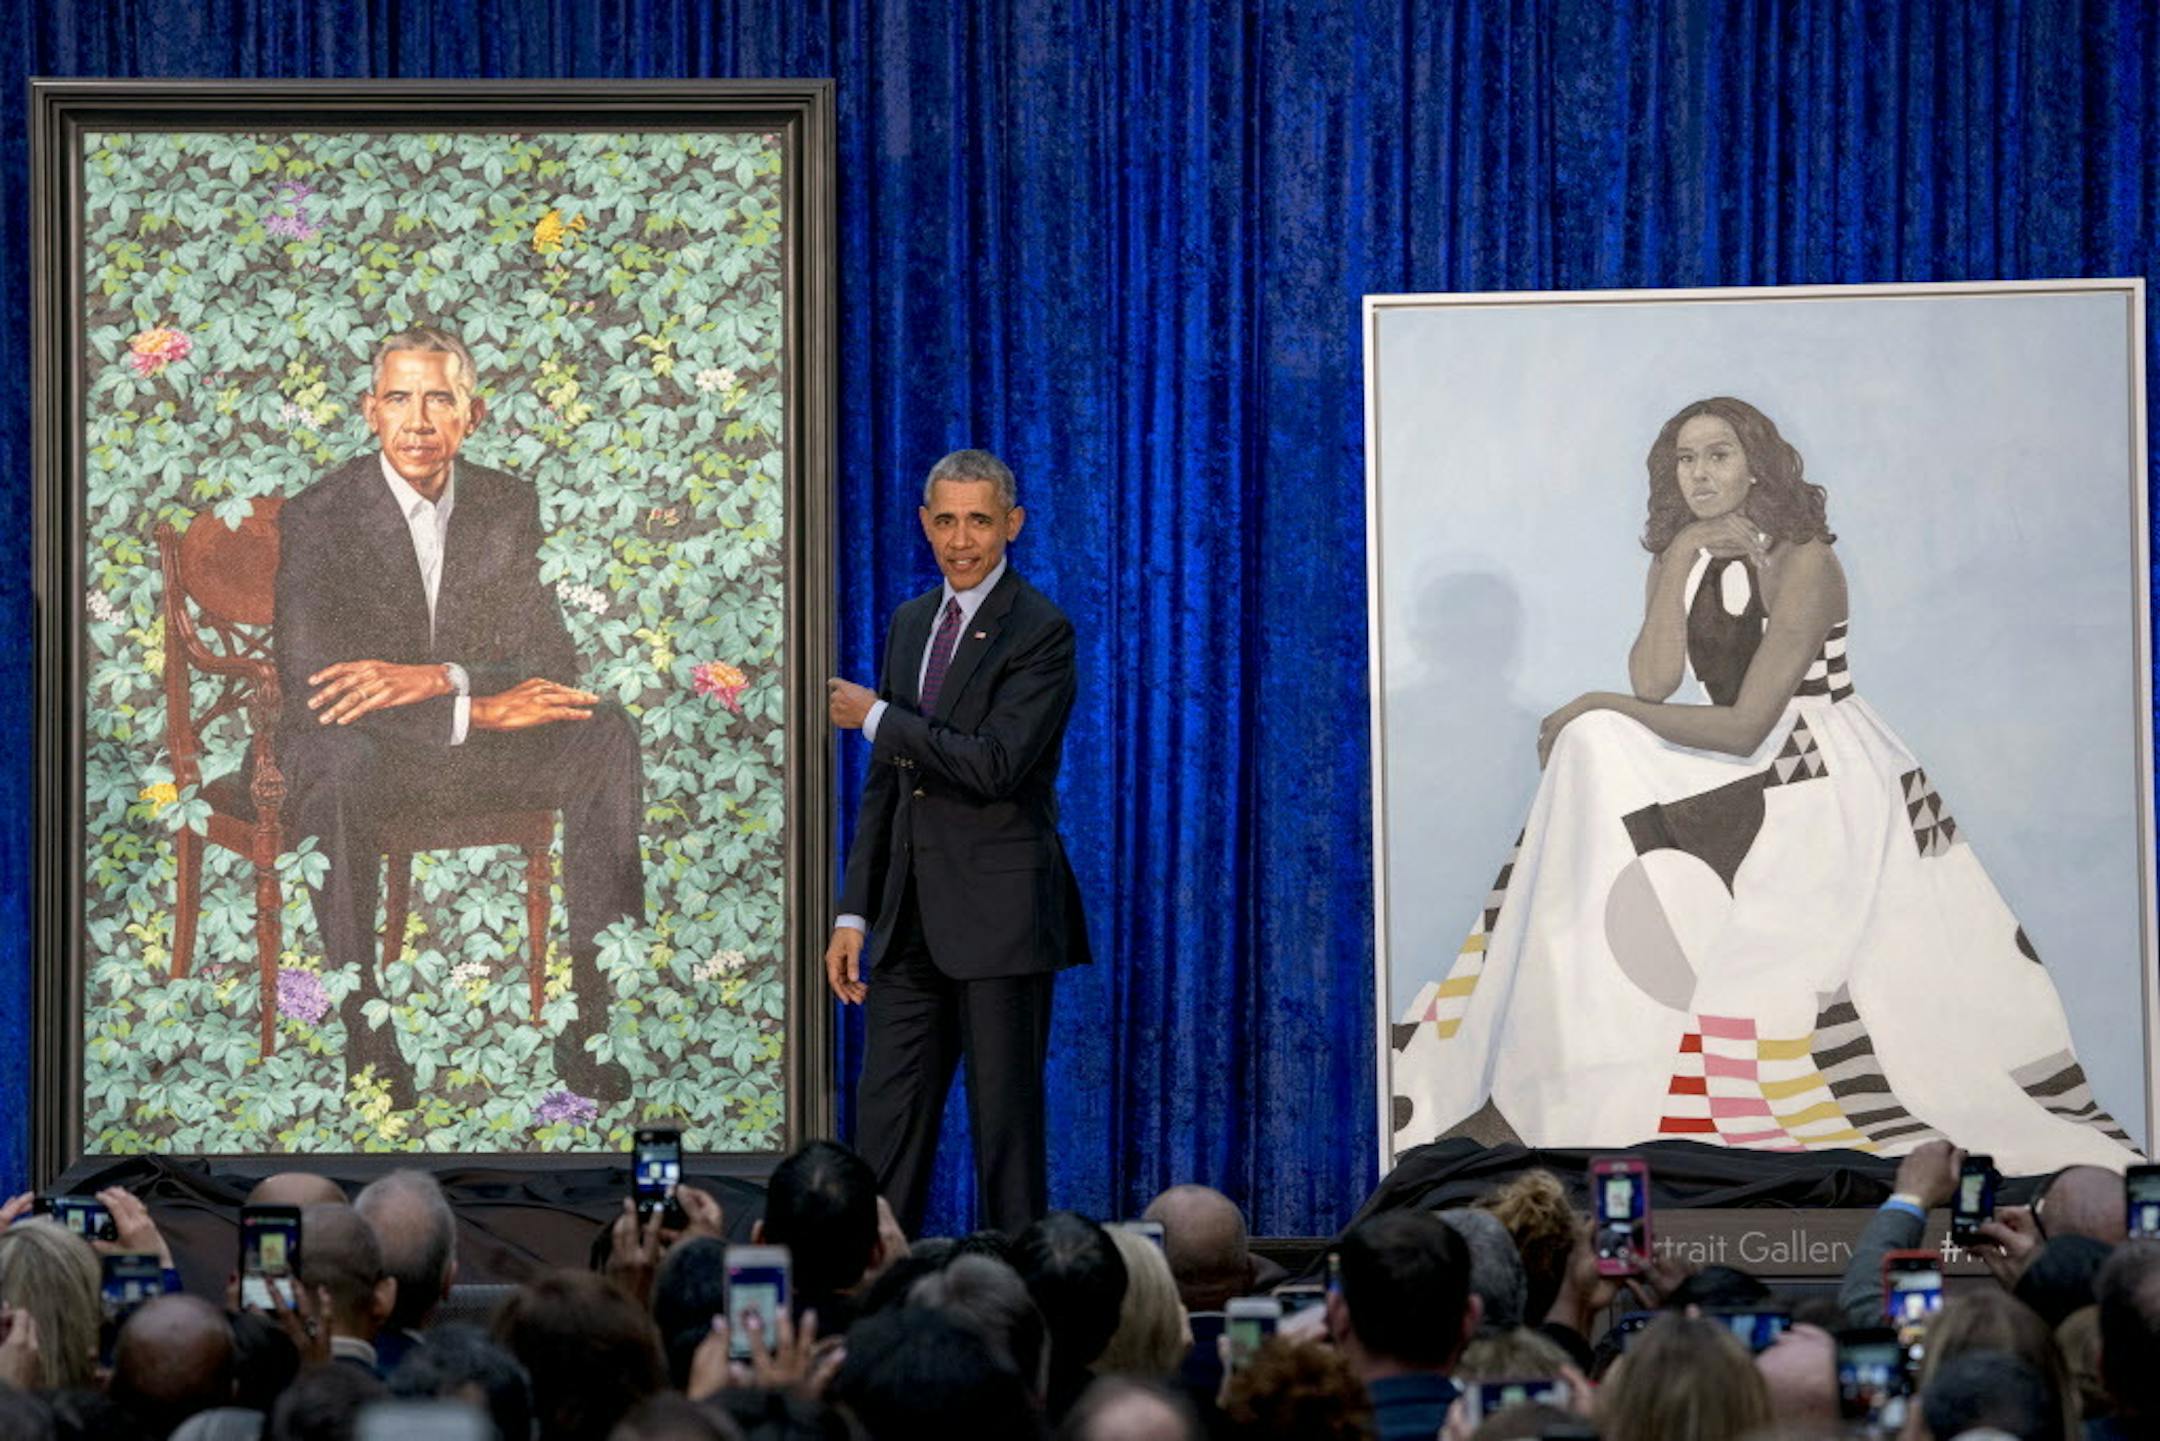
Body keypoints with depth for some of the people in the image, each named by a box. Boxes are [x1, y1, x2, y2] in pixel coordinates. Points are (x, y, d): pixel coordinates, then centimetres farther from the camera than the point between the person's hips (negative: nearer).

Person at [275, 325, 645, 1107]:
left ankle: (590, 1019, -22)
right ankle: (364, 1034, -32)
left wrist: (437, 679, -25)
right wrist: (477, 711, -29)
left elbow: (552, 657, -4)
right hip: (362, 747, -4)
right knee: (338, 762, -39)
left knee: (608, 733, -21)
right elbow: (309, 686, -23)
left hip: (473, 746, 4)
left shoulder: (507, 505, 2)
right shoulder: (318, 517, -12)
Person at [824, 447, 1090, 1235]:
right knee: (886, 1120, 6)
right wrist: (854, 911, 12)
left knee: (1006, 1120, -2)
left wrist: (877, 719, -12)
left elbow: (994, 765, -21)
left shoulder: (1040, 631, -9)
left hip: (999, 917, -7)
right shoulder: (911, 622, 15)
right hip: (911, 919, 7)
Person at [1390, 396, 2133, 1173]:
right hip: (1746, 776, 7)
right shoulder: (1681, 562, 8)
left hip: (1829, 784, -7)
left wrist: (1598, 706, -14)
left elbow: (1744, 727, -18)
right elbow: (1653, 685, -8)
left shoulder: (1801, 563, -14)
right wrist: (1680, 560, -12)